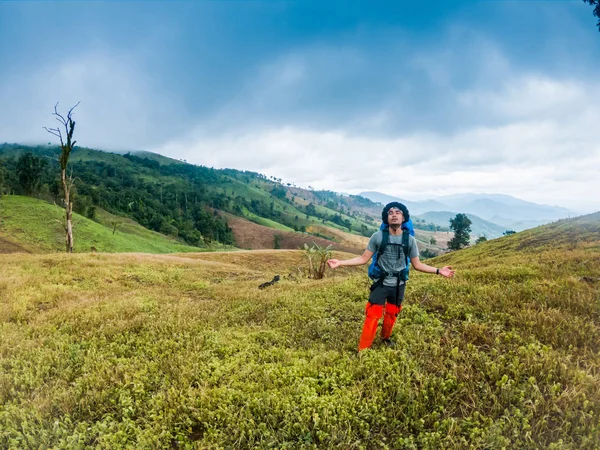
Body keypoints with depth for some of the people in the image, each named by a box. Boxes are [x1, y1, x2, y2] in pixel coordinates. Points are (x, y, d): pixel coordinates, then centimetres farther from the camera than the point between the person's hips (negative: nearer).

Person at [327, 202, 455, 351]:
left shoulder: (410, 240, -5)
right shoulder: (378, 237, -10)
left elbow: (417, 264, 1)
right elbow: (364, 258, -5)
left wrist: (438, 271, -7)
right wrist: (340, 263, -14)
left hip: (398, 285, 2)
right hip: (381, 284, -2)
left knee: (391, 315, 18)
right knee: (372, 317, -5)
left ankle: (386, 337, 45)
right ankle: (363, 351, 7)